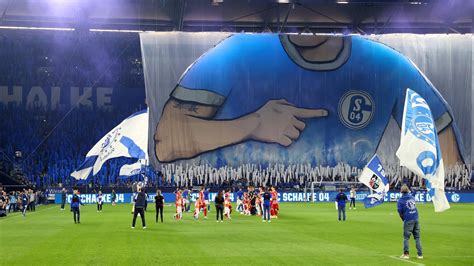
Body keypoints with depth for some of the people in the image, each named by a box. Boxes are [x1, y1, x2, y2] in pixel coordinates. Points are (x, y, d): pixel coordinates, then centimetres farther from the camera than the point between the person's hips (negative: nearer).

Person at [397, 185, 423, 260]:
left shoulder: (400, 200, -5)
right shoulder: (412, 197, 8)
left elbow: (400, 212, -6)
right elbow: (414, 206, 16)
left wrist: (403, 219, 11)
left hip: (408, 220, -4)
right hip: (416, 219, 4)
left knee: (406, 237, 5)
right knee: (417, 237, 9)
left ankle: (406, 254, 4)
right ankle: (420, 254, 8)